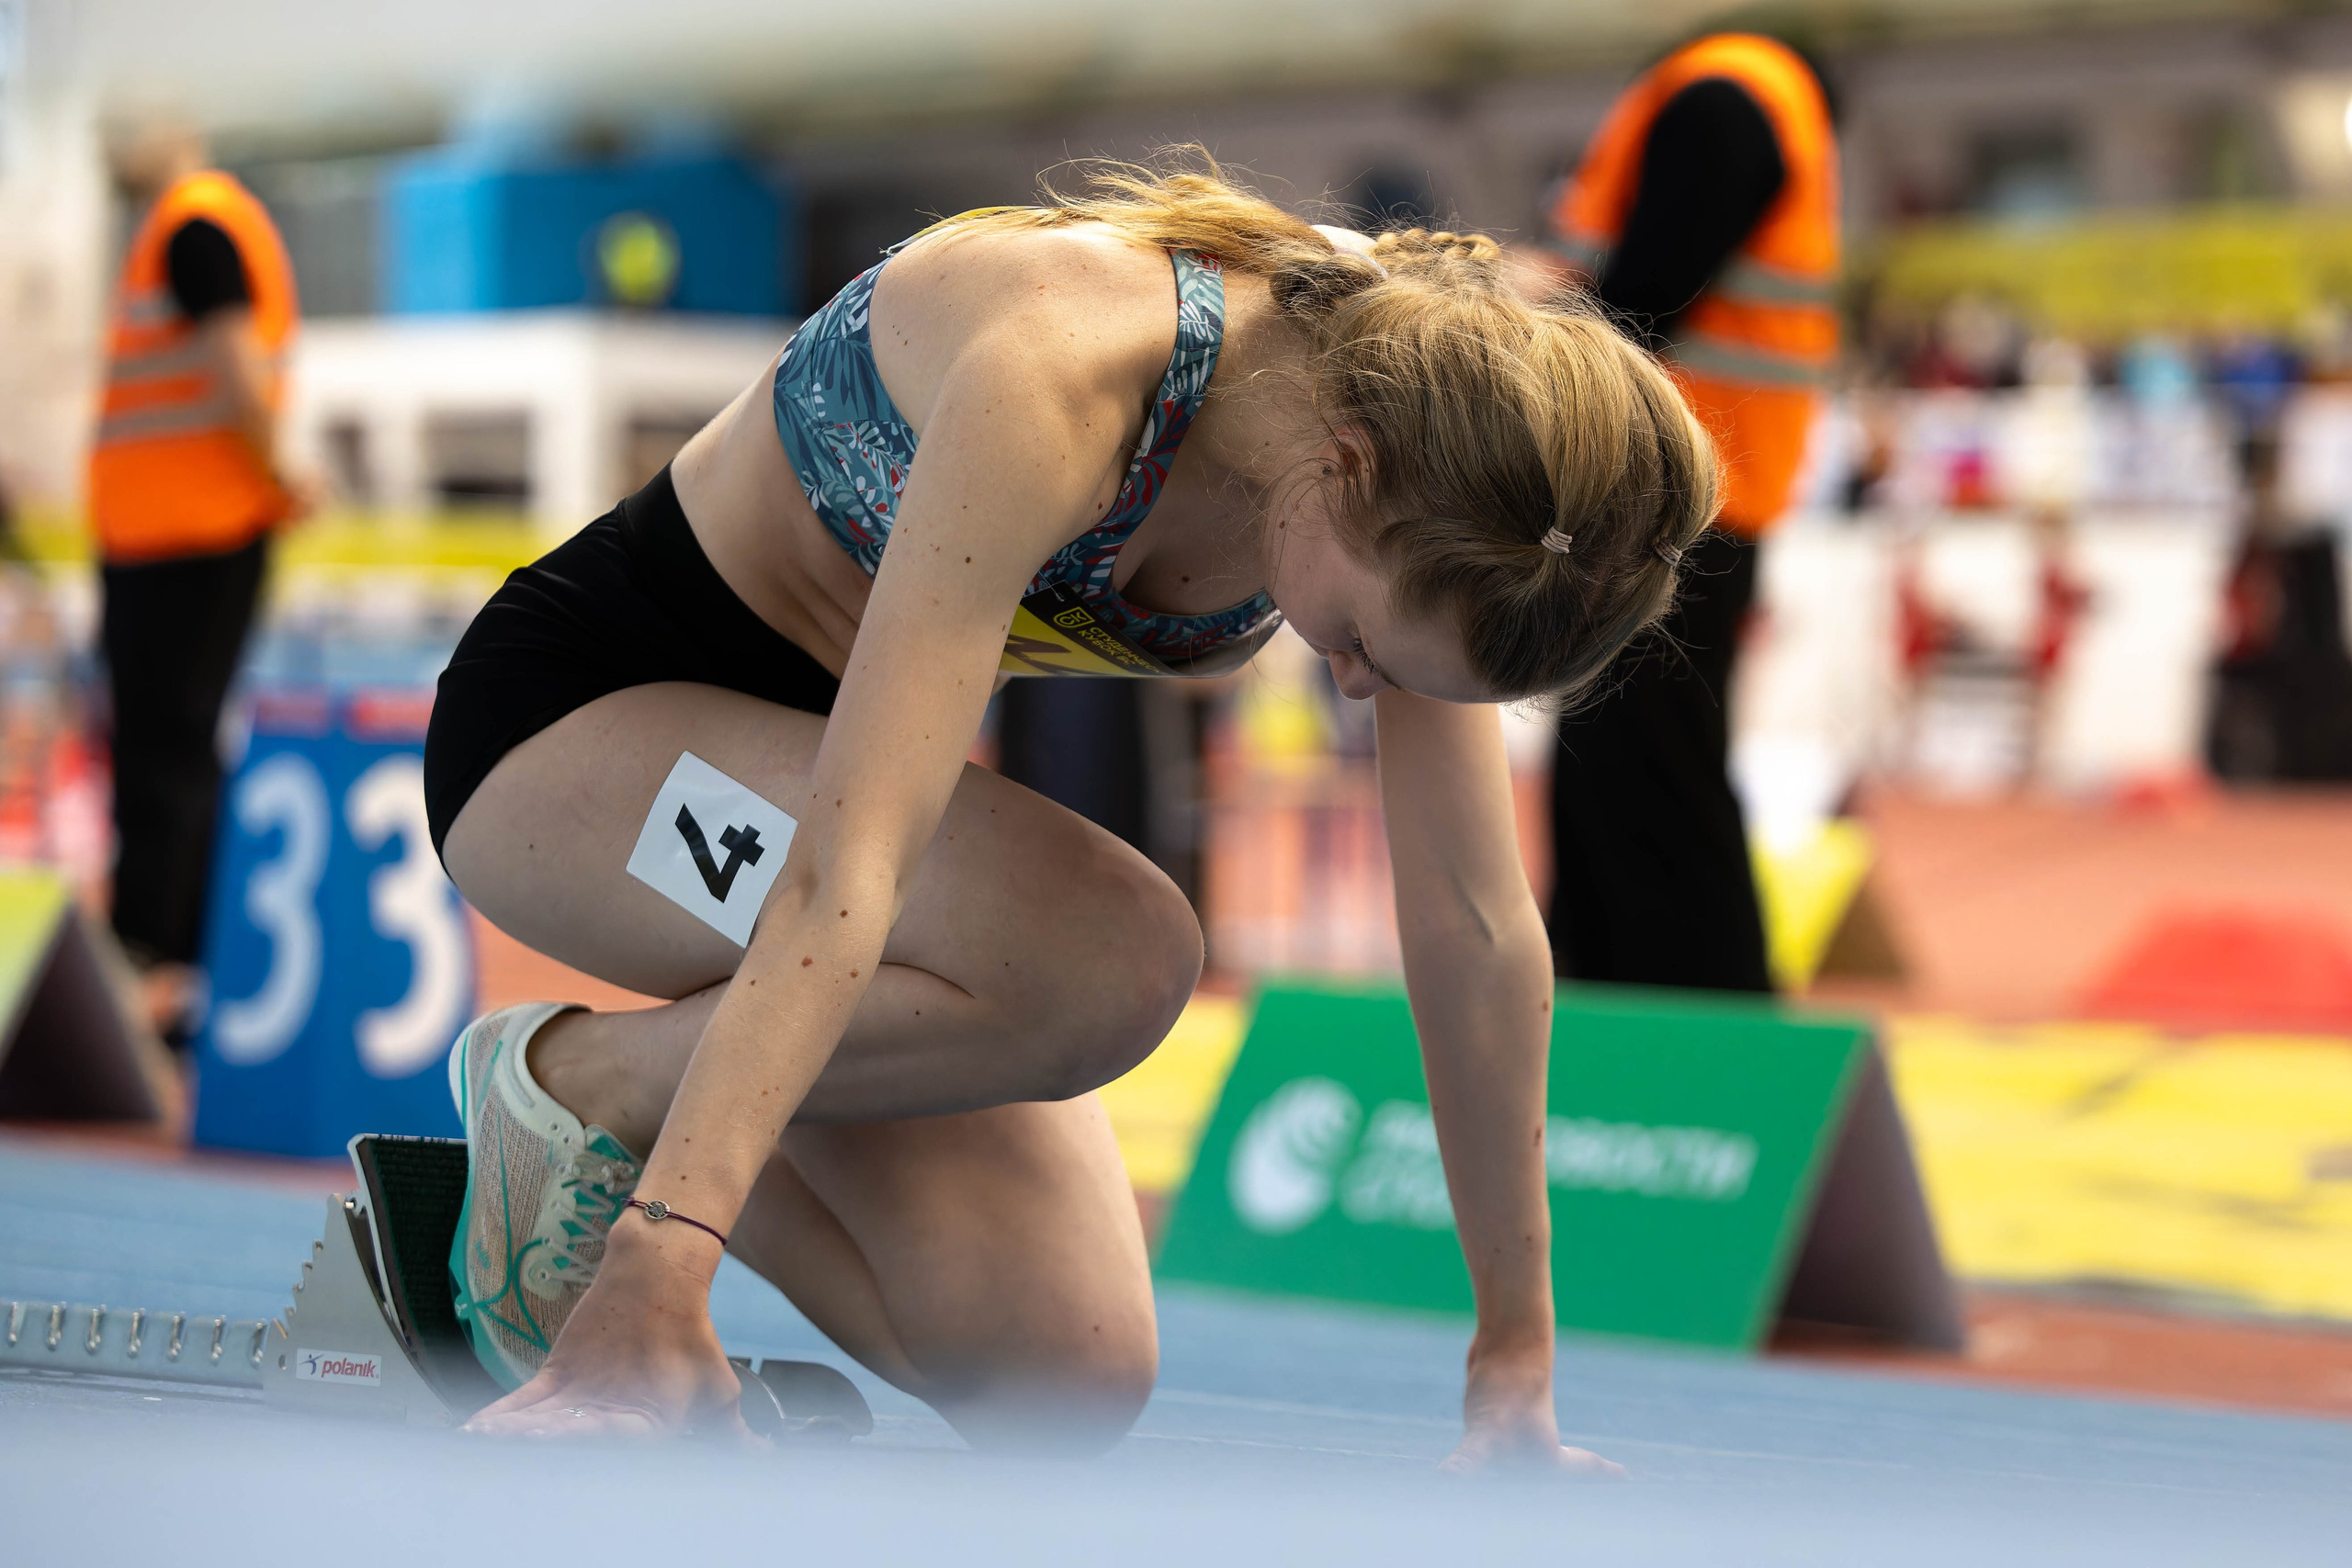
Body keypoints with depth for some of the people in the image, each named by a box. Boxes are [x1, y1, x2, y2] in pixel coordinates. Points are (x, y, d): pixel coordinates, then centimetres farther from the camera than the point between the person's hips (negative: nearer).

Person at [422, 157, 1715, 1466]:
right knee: (1118, 958, -34)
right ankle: (577, 1083, -13)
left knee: (1069, 1385, -6)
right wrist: (665, 1259, -49)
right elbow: (852, 851, -42)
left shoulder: (1418, 386, -16)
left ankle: (627, 1161, 14)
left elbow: (1479, 925, -9)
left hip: (844, 732, 7)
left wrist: (1518, 1361, -6)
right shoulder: (1063, 369, -36)